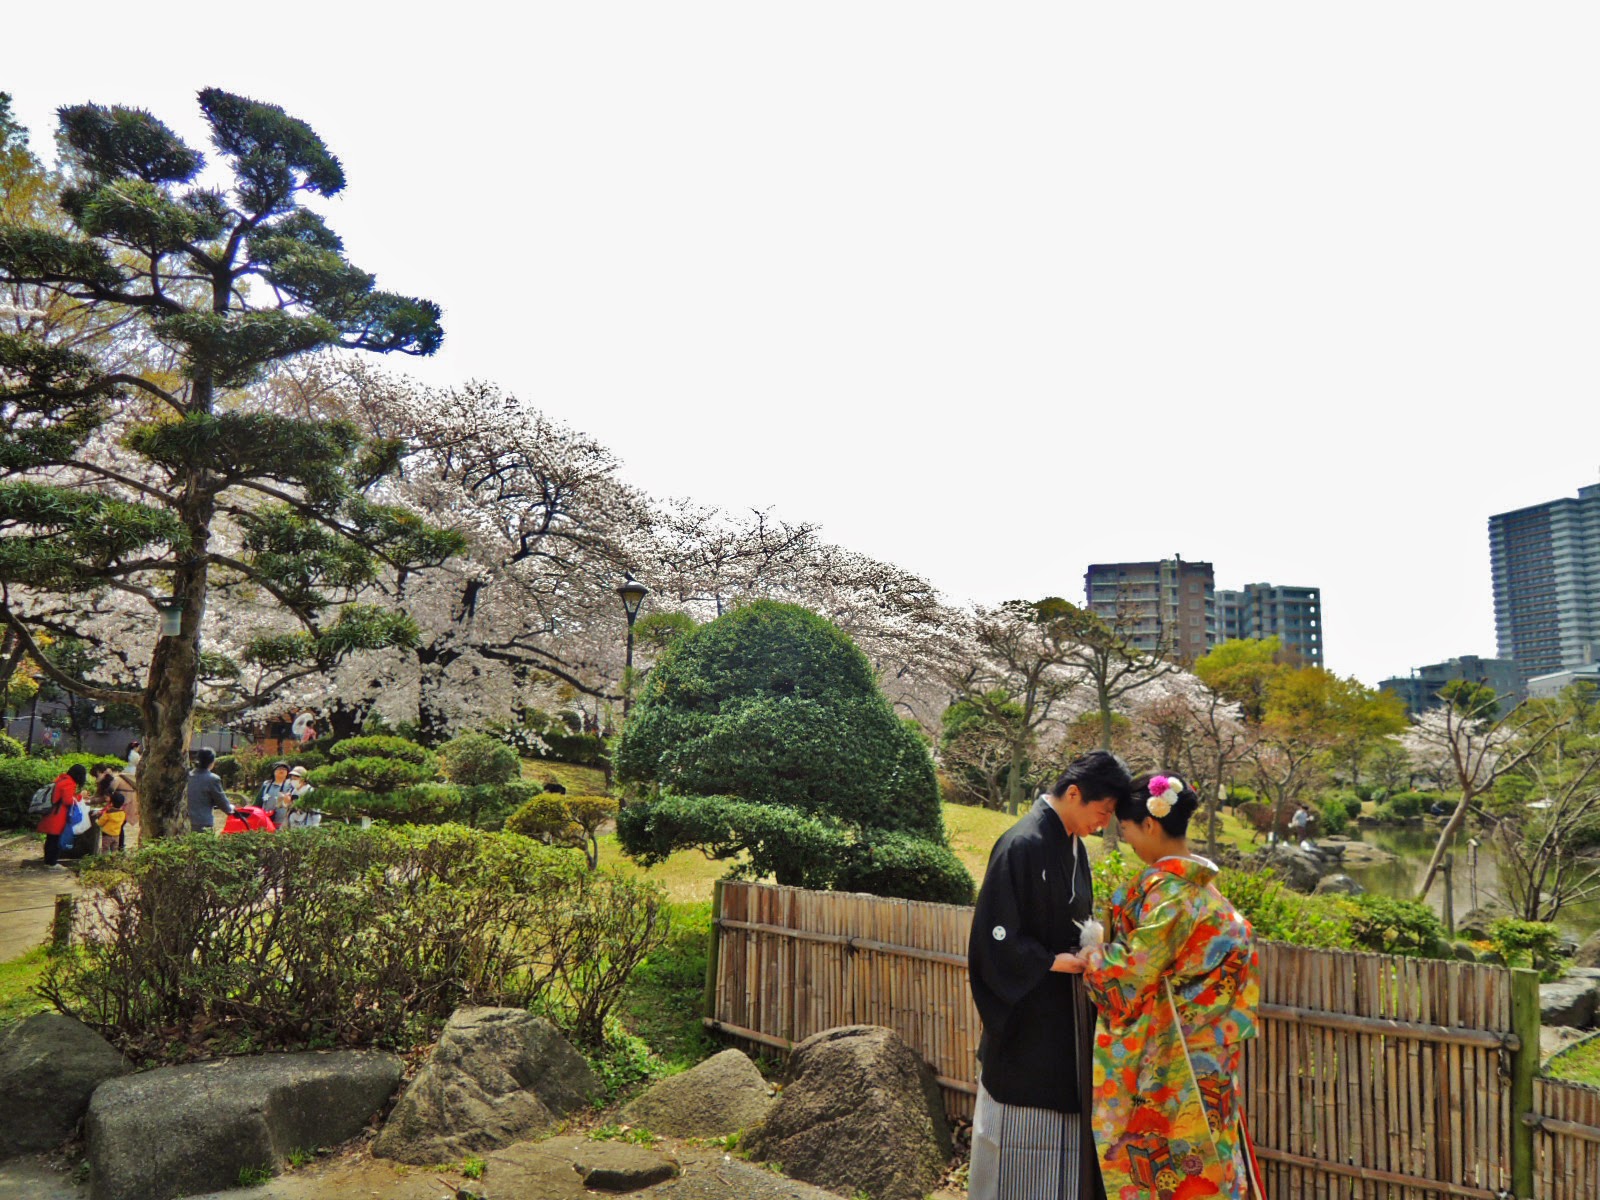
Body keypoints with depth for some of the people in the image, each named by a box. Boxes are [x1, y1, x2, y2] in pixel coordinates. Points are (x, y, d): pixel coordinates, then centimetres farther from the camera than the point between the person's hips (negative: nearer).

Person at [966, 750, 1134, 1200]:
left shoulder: (1073, 846, 7)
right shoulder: (1022, 846, -19)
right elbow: (998, 938, -20)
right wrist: (1058, 961, -20)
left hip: (1067, 1018, 8)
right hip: (1029, 1021, -8)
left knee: (1065, 1142, 15)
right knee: (1026, 1137, 3)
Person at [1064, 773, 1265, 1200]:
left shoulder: (1166, 888, -21)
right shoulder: (1200, 881, 6)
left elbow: (1139, 966, -21)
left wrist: (1092, 958, -5)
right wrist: (1105, 947, 12)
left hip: (1166, 1046, -9)